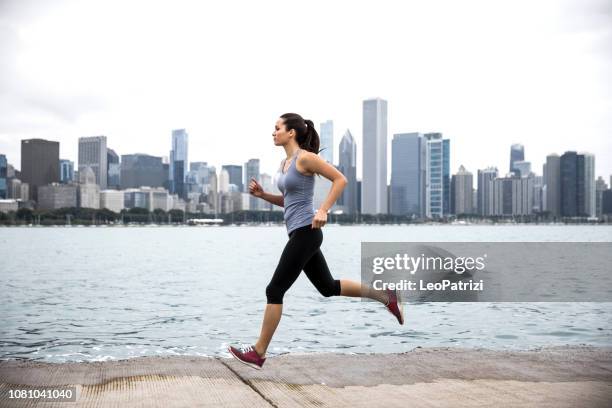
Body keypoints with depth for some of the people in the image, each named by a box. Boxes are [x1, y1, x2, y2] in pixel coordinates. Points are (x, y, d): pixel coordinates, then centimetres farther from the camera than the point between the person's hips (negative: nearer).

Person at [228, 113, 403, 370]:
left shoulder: (305, 157, -11)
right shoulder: (285, 162, 15)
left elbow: (340, 179, -13)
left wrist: (323, 210, -20)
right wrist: (262, 194, 9)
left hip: (306, 232, -10)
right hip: (299, 233, 10)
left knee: (275, 290, -6)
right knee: (328, 287, 17)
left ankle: (259, 353, 2)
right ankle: (386, 297, 26)